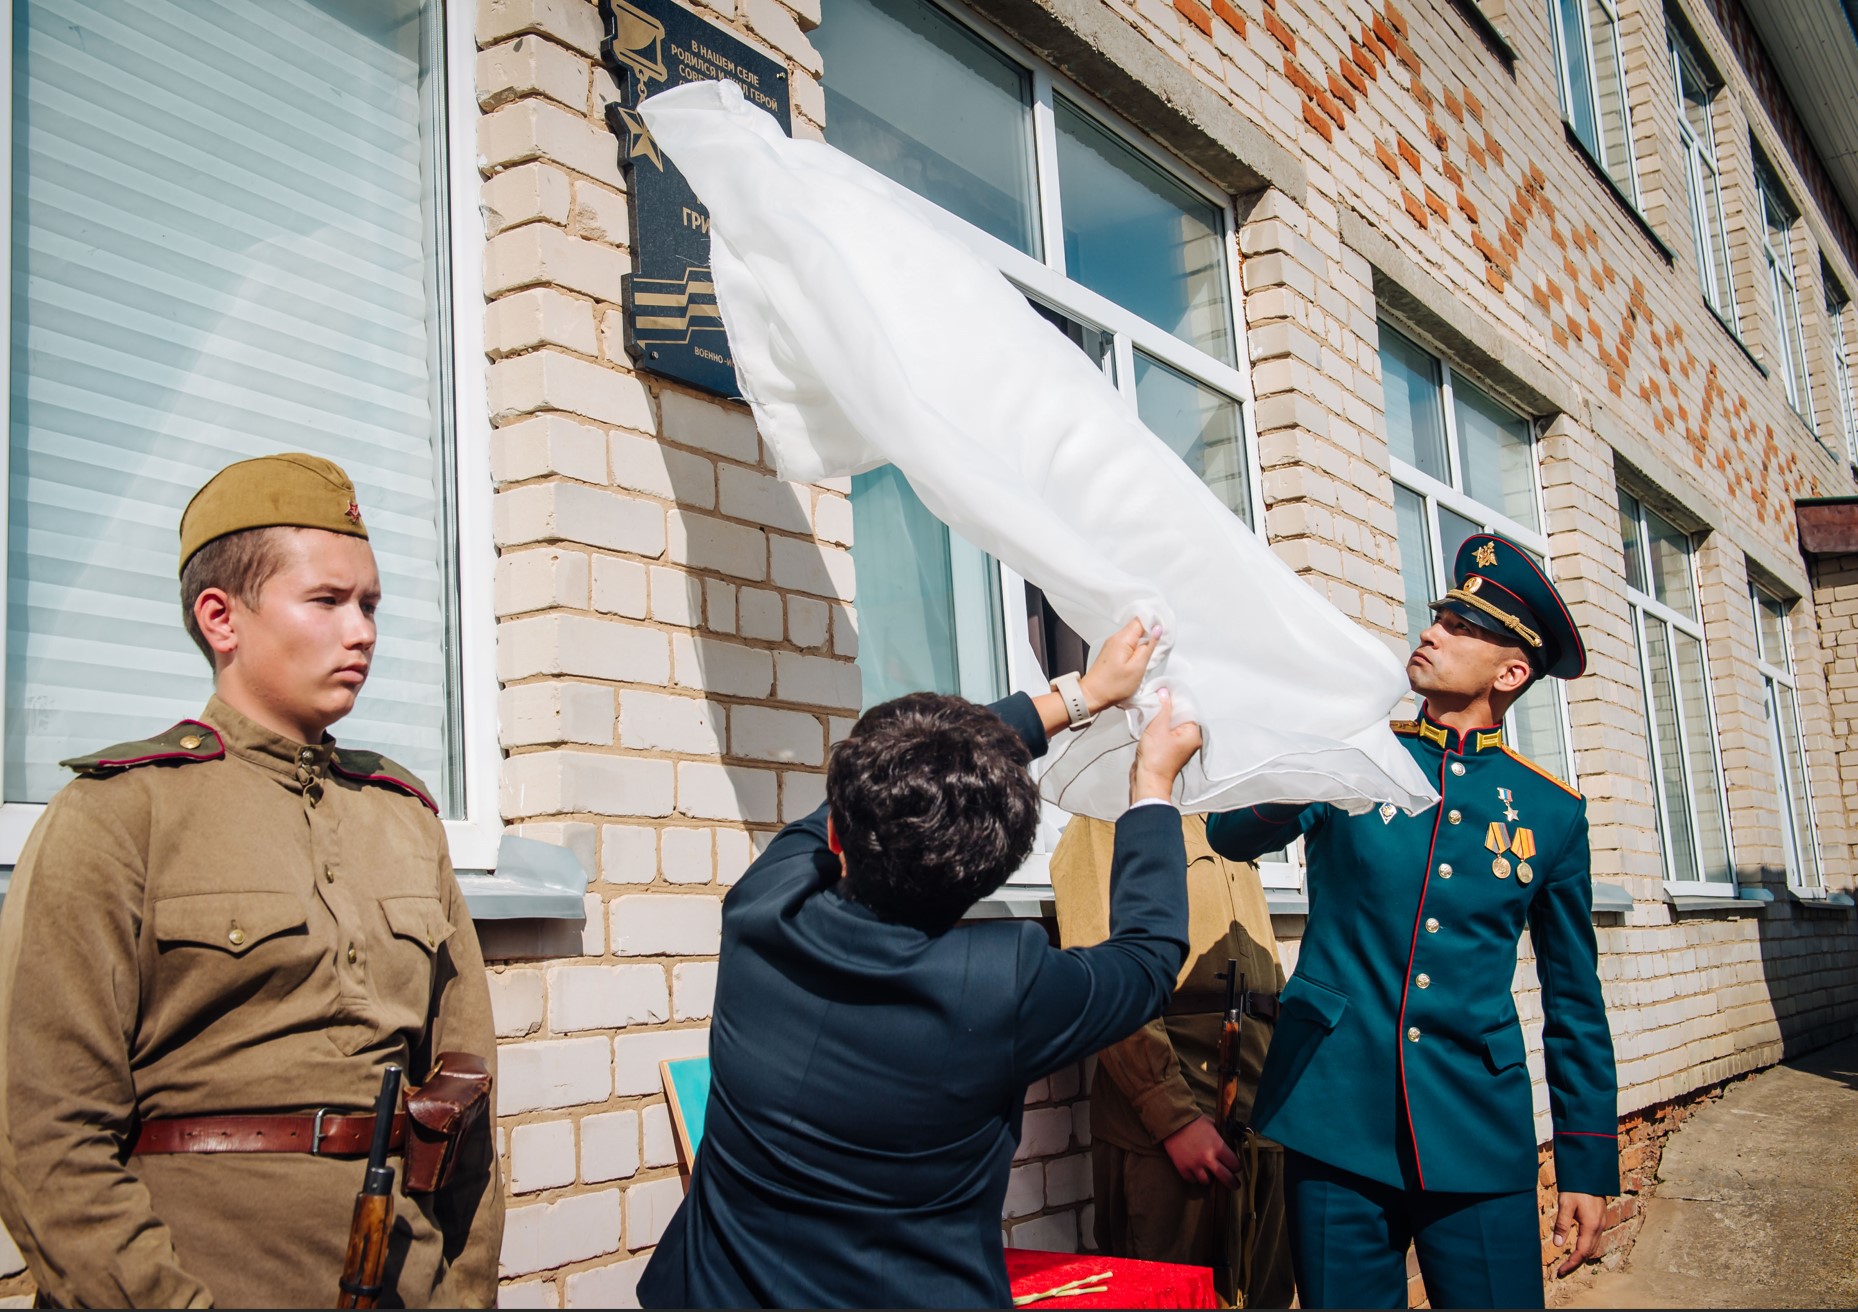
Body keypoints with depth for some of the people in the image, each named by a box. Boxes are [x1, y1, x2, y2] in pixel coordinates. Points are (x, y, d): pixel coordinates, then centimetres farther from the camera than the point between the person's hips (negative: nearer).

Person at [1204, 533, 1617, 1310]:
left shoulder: (1551, 810, 5)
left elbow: (1574, 1001, 9)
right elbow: (1232, 835, -11)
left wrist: (1589, 1164, 8)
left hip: (1480, 1139, 1)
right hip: (1336, 1120, 0)